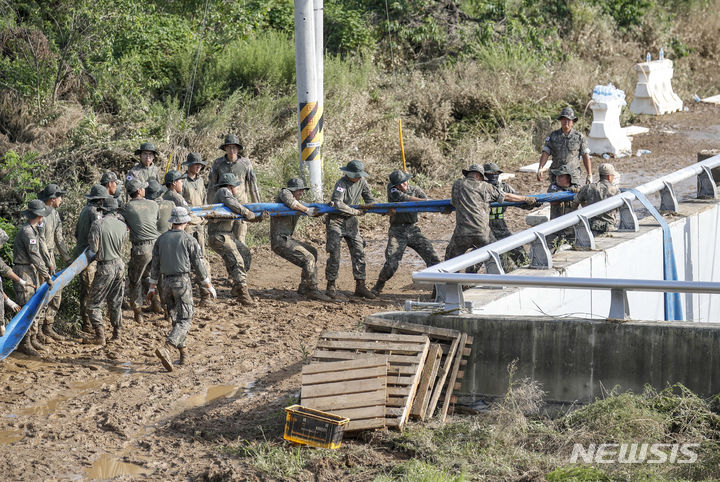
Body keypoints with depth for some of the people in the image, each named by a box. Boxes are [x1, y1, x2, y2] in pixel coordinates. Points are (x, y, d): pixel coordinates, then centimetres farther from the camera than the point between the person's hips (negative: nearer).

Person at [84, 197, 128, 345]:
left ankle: (100, 336, -5)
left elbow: (93, 248, -14)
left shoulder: (98, 224, -15)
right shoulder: (122, 226, 0)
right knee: (115, 302, 17)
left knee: (94, 304, 1)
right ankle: (117, 332, 23)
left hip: (105, 268, -5)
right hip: (119, 265, 5)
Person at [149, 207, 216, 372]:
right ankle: (165, 349, -26)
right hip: (182, 282, -5)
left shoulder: (161, 239, 7)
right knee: (184, 320, -6)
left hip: (166, 282, 5)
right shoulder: (189, 240, -7)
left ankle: (184, 354, 19)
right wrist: (209, 286, 5)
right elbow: (199, 265, -5)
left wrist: (152, 286, 19)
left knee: (176, 319, 17)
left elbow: (155, 265, 10)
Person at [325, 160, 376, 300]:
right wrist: (356, 212, -25)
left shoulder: (362, 182, 1)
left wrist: (370, 205, -17)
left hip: (351, 221, 7)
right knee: (334, 254, -9)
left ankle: (360, 286, 8)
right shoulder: (341, 183, -19)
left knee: (359, 252, 3)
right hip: (336, 220, -7)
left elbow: (370, 199, 7)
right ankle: (331, 287, -4)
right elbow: (338, 204, -31)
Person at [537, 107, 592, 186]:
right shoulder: (553, 136, 7)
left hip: (573, 175, -1)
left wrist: (590, 175, -4)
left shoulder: (579, 137, 4)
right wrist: (540, 168, -14)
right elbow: (545, 153, 2)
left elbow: (586, 157, 2)